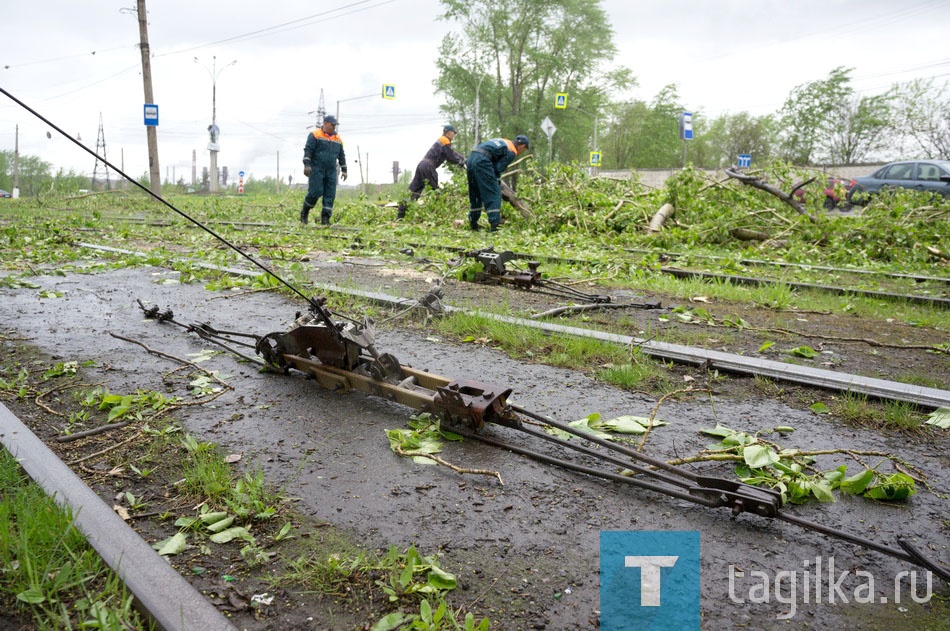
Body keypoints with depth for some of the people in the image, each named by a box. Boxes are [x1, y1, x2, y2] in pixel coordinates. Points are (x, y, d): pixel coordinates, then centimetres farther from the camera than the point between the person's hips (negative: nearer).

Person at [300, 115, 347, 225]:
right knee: (315, 192, -10)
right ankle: (304, 212, 11)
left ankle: (325, 218, 1)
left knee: (330, 195, -2)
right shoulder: (315, 135, -1)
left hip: (331, 172, 5)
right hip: (316, 170, -5)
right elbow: (308, 150, -7)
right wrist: (307, 164, -18)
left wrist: (344, 170, 14)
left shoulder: (338, 139, 16)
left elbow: (341, 156, 21)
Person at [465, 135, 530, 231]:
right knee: (494, 193, -5)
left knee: (474, 194, 17)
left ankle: (473, 224, 23)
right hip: (482, 161, -9)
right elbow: (498, 169, -4)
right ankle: (494, 224, -12)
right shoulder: (512, 152, 1)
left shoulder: (504, 142, 28)